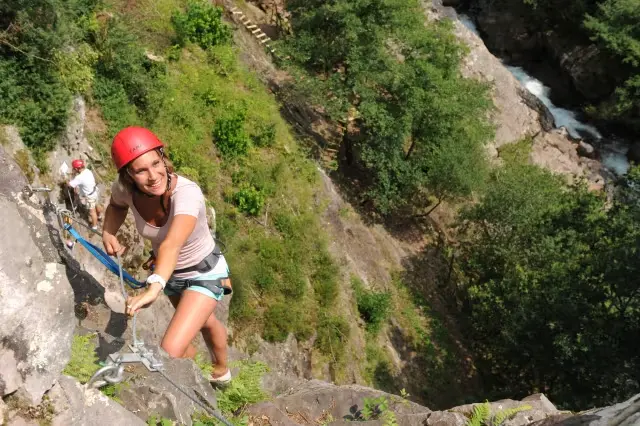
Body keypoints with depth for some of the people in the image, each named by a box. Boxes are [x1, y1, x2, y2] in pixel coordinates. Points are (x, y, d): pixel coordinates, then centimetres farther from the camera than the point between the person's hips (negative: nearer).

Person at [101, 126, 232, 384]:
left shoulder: (186, 192, -38)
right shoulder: (125, 189, -21)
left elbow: (171, 245, -55)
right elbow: (116, 205, 5)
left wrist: (154, 289, -71)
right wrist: (108, 233, -14)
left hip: (204, 273, -6)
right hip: (171, 272, 6)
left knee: (171, 353, -19)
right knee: (204, 321, 33)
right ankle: (221, 370, 63)